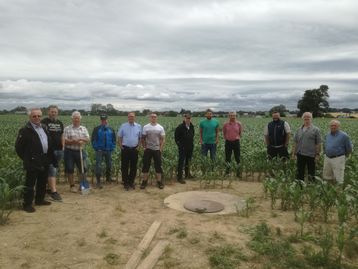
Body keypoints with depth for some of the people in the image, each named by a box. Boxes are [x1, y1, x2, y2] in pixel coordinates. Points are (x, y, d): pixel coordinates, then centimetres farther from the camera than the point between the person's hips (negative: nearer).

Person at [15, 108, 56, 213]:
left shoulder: (44, 128, 12)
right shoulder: (25, 130, -10)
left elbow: (49, 144, 16)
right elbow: (18, 147, -9)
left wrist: (52, 158, 11)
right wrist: (26, 159, -6)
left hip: (44, 161, 7)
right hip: (33, 163, -7)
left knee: (42, 182, 17)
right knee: (30, 184, 1)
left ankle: (40, 200, 32)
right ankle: (27, 204, 11)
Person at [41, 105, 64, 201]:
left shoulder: (60, 123, 14)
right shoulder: (44, 122, -5)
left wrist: (63, 147, 14)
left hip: (59, 150, 6)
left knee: (54, 170, 13)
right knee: (52, 170, -9)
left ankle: (50, 187, 25)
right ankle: (54, 191, -10)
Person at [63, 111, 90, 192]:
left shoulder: (84, 129, 10)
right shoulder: (67, 129, -1)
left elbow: (88, 139, 1)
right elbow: (65, 141, -8)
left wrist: (81, 139, -19)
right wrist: (74, 141, -21)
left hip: (80, 151, 3)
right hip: (70, 151, -3)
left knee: (83, 168, 4)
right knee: (70, 169, 1)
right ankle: (72, 186, 14)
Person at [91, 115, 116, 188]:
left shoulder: (111, 130, 8)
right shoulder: (96, 129, -1)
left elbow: (114, 140, 13)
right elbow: (93, 139, 0)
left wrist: (112, 148, 4)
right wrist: (96, 148, -5)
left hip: (108, 150, 3)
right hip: (99, 151, -3)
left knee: (109, 165, 12)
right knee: (98, 166, -6)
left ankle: (108, 178, 29)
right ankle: (98, 181, -1)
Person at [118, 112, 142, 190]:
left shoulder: (138, 126, 4)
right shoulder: (123, 126, 1)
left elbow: (140, 138, 8)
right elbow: (119, 137, 4)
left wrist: (138, 146, 0)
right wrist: (121, 146, -4)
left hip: (134, 149, 2)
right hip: (125, 149, -1)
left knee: (133, 167, 9)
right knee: (124, 167, 3)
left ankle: (131, 182, 23)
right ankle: (125, 183, 14)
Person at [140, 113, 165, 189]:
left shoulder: (160, 127, 0)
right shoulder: (146, 127, -1)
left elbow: (163, 139, 1)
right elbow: (143, 138, 3)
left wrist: (161, 148, -5)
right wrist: (144, 147, -3)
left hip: (157, 149, 0)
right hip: (148, 149, 0)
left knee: (158, 165, 4)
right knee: (146, 165, 4)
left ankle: (159, 181, 14)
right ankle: (144, 181, 15)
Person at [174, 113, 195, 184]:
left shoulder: (192, 127, 5)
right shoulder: (180, 127, -14)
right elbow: (176, 136, -7)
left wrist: (192, 142, 12)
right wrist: (179, 144, -8)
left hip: (190, 147, 6)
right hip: (183, 148, -6)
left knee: (188, 161, 17)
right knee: (181, 162, -4)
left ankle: (187, 174, 32)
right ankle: (179, 177, 1)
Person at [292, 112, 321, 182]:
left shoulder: (315, 130, -2)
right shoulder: (299, 130, 11)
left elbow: (318, 144, -4)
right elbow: (295, 142, 14)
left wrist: (318, 154, -8)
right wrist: (294, 153, 10)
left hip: (311, 155, -4)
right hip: (300, 154, 4)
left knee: (311, 173, 7)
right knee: (300, 173, 10)